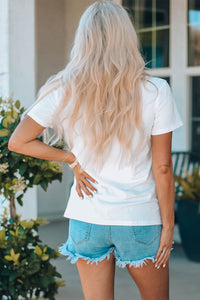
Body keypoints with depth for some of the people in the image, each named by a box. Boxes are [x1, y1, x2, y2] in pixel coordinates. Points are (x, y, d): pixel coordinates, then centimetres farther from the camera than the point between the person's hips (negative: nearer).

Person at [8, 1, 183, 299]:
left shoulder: (64, 91, -6)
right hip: (141, 220, -1)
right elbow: (162, 168, -8)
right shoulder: (155, 91, -11)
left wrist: (72, 158, 1)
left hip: (87, 219, 1)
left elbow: (18, 142, -1)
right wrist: (168, 225, 0)